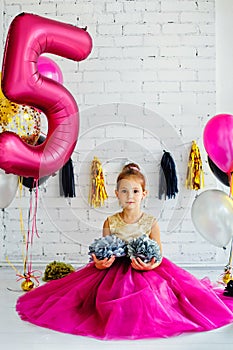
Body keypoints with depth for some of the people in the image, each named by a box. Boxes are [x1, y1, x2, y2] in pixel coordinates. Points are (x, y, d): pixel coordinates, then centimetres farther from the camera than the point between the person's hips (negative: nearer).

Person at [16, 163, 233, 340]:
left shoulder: (151, 223, -5)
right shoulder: (110, 222, -3)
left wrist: (150, 265, -27)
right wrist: (101, 263, -23)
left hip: (145, 272, -1)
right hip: (114, 272, 1)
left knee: (147, 300, -21)